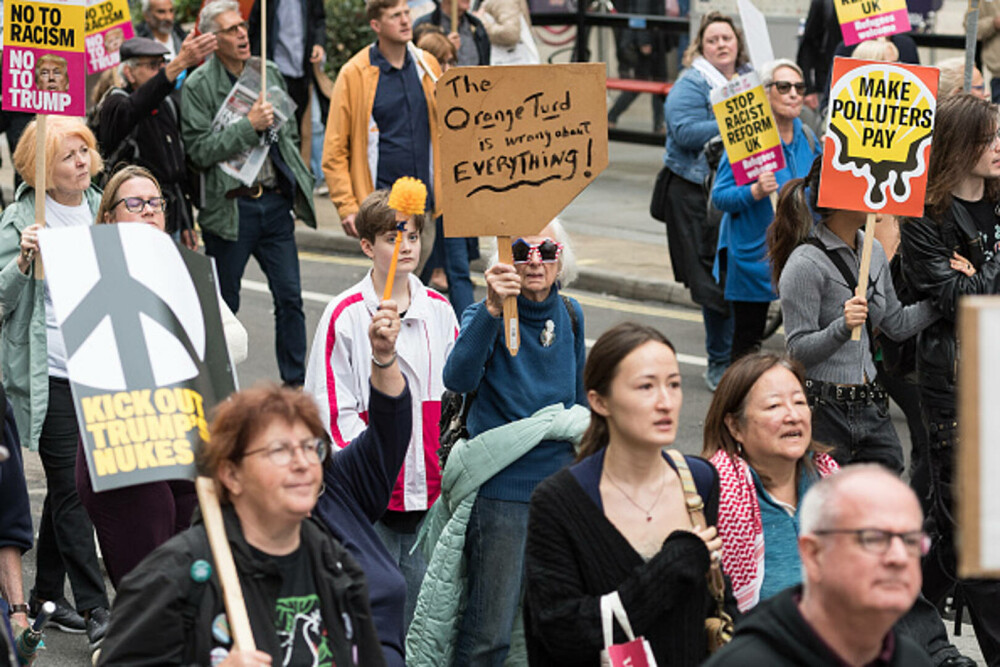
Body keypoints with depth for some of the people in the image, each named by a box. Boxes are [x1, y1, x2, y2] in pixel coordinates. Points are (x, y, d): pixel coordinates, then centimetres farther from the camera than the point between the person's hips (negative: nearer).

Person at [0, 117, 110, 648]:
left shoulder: (97, 208, 10)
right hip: (48, 376, -6)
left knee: (67, 484, 12)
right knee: (71, 487, -7)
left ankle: (46, 595, 23)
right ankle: (94, 607, -6)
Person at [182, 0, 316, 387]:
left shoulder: (268, 73, 11)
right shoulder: (199, 86, -7)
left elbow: (291, 133, 20)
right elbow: (200, 150, -14)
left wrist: (298, 184, 13)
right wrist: (249, 126, -19)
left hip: (275, 201, 5)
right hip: (231, 206, -5)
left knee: (290, 297, 3)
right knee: (224, 304, 3)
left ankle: (295, 383, 10)